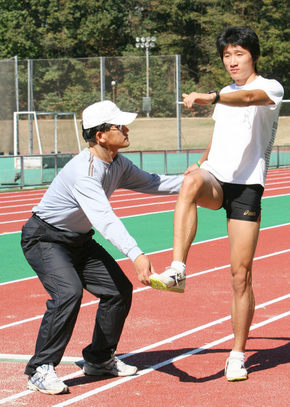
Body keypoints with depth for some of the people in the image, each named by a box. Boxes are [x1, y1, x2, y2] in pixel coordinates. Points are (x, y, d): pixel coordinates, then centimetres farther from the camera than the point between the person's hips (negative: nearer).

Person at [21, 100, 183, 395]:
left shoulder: (118, 164, -3)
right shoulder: (84, 171, -33)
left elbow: (151, 183, 14)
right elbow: (105, 219, -46)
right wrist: (136, 255, -56)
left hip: (79, 240, 9)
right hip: (44, 238, -9)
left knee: (120, 290, 5)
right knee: (68, 293, -29)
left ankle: (99, 359, 22)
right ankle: (40, 370, -19)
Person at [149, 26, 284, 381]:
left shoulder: (271, 87, -2)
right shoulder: (225, 94, 19)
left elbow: (250, 98, -26)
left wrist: (209, 97, -42)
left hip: (246, 187, -4)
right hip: (215, 179, 4)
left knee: (241, 274, -4)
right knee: (191, 180, -36)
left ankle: (237, 356, 10)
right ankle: (176, 272, -45)